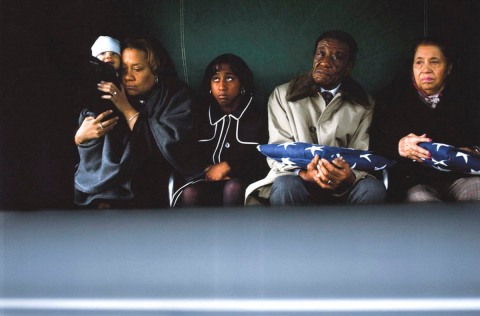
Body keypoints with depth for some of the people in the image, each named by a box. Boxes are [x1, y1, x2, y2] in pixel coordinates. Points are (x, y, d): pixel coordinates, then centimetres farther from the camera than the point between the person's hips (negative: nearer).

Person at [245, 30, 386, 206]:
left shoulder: (363, 105, 11)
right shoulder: (283, 95, 8)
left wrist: (349, 177, -25)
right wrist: (303, 174, -24)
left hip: (342, 191, 1)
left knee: (373, 189, -31)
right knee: (286, 186, -36)